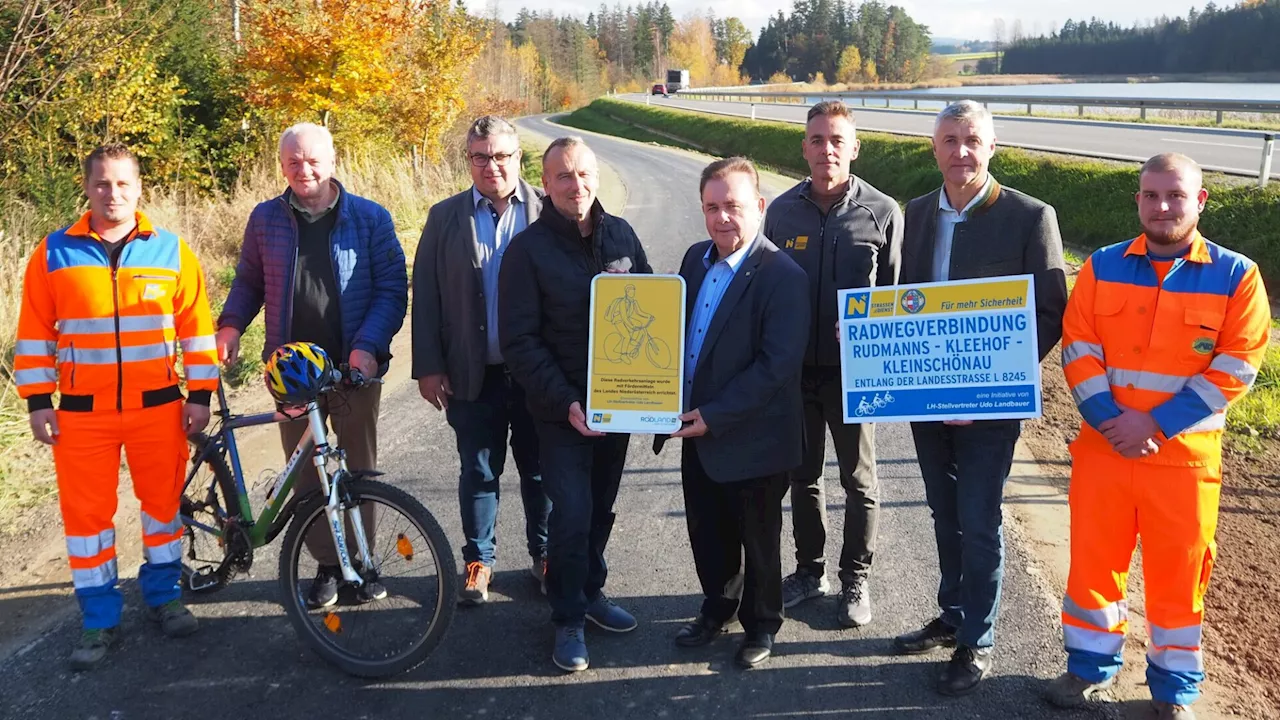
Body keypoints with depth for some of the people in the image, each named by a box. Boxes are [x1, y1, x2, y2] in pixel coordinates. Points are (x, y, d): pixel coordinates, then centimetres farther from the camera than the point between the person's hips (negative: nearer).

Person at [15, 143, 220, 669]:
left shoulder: (171, 250, 1)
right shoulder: (55, 253, 0)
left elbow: (197, 325, 3)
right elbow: (34, 332, 4)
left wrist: (200, 394, 0)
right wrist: (37, 400, -1)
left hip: (158, 406, 0)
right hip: (82, 411, 0)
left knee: (163, 500, 11)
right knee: (86, 512, 5)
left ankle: (163, 595, 30)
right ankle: (99, 619, 19)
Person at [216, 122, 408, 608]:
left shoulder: (369, 218, -2)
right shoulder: (265, 219, 5)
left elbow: (392, 289, -5)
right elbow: (249, 281, 14)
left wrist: (368, 346, -18)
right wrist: (231, 325, -4)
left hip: (354, 367, -2)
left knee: (361, 469, 7)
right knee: (305, 473, 7)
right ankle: (327, 565, 21)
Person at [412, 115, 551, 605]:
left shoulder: (548, 212, -3)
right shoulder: (445, 217, 2)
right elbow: (425, 295, 2)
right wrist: (428, 367, -2)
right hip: (474, 376, 1)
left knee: (540, 470, 13)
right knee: (478, 473, 12)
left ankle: (545, 556, 30)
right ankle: (479, 560, 29)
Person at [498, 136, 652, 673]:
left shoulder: (620, 235, 3)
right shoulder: (528, 249, -9)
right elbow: (518, 340, -12)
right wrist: (565, 402, -19)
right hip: (562, 408, -4)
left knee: (601, 505, 16)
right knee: (572, 512, -6)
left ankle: (590, 592, 36)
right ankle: (568, 620, 12)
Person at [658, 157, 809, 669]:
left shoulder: (783, 277, -19)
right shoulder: (696, 258, 4)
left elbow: (777, 365, -24)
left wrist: (714, 416, -23)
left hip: (752, 441, -6)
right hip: (697, 433, 6)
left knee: (758, 541, 14)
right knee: (707, 534, 21)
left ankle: (761, 626, 35)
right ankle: (717, 609, 43)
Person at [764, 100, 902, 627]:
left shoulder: (883, 213, -6)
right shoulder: (782, 211, 1)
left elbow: (895, 294, -2)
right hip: (795, 368, 3)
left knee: (859, 480, 10)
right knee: (803, 475, 15)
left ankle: (855, 579, 26)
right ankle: (809, 570, 32)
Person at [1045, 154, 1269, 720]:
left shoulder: (1236, 276, -4)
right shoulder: (1102, 266, 2)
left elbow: (1235, 367, -8)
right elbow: (1078, 348, -1)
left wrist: (1157, 425, -15)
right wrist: (1109, 418, -14)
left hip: (1184, 454, -1)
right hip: (1102, 446, 2)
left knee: (1177, 571, 9)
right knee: (1092, 558, 11)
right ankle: (1092, 664, 31)